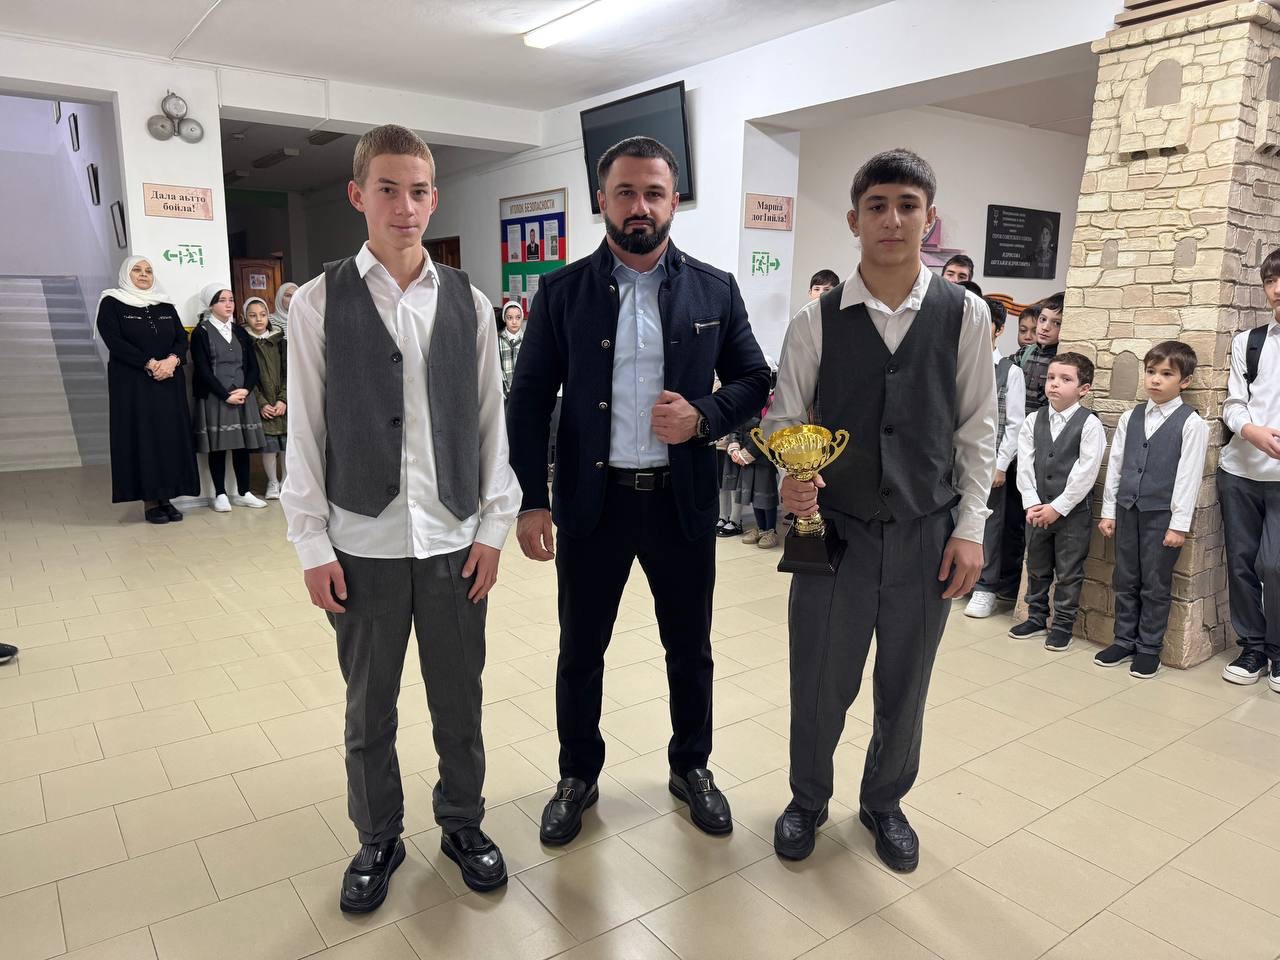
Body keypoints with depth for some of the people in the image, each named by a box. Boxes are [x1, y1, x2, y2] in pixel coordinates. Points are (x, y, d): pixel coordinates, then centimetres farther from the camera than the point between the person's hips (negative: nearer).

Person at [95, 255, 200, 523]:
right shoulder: (111, 304, 2)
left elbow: (182, 339, 6)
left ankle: (166, 498, 5)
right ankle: (149, 502, -2)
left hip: (170, 382, 4)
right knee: (143, 438, -5)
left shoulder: (166, 306, 14)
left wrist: (172, 361, -14)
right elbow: (115, 342, -9)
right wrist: (150, 364, -18)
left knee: (171, 436, 0)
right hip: (133, 384, -4)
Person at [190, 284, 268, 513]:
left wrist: (245, 390, -8)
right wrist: (226, 395, -14)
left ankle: (243, 493, 12)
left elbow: (253, 367, 10)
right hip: (214, 399, -4)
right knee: (218, 447, -1)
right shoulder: (201, 333, 0)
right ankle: (220, 494, 6)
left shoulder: (240, 332, 15)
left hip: (243, 397, 4)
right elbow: (203, 371, -7)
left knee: (243, 445, 5)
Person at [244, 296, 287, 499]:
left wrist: (283, 400, -7)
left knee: (287, 441, 1)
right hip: (261, 404, -2)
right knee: (268, 444, -3)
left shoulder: (279, 339, 8)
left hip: (284, 401, 2)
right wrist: (262, 404, -11)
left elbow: (288, 371, 5)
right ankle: (272, 482, 13)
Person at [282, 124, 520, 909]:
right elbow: (305, 431, -1)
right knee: (369, 705, 13)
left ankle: (463, 822, 35)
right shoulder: (320, 302, -1)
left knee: (459, 697, 13)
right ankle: (379, 838, 35)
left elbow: (492, 420, 4)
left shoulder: (469, 303, 2)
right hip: (362, 543, -1)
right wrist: (313, 544, -4)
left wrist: (494, 525, 0)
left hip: (455, 539, 1)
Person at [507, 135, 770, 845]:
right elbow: (528, 404, 0)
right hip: (591, 499, 0)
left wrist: (703, 415, -13)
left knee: (690, 648, 15)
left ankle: (691, 767, 38)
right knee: (580, 650, 13)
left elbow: (754, 380, 7)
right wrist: (530, 501, -6)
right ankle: (577, 777, 35)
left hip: (682, 501, 1)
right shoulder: (562, 292, -1)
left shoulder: (715, 291, 2)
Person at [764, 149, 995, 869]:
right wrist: (794, 477, -19)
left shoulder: (966, 315, -1)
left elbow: (977, 429, 1)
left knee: (905, 687, 16)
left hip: (926, 535, 1)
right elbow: (786, 419, 1)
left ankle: (885, 803, 43)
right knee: (819, 682, 11)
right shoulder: (818, 321, -3)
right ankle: (809, 800, 39)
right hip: (834, 530, 0)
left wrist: (971, 527, -2)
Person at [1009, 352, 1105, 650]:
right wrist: (1032, 504, -9)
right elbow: (1025, 465, 0)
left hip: (1073, 511, -4)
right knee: (1036, 568, 16)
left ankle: (1062, 626, 19)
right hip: (1036, 510, 5)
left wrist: (1057, 507, -15)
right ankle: (1036, 618, 30)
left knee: (1068, 573, 6)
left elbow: (1085, 473, -14)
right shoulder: (1033, 420, 3)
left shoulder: (1090, 424, -10)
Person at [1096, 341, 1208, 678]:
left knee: (1155, 585, 5)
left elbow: (1188, 475, -9)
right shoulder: (1130, 417, 7)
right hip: (1127, 509, 4)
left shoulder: (1191, 423, -6)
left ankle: (1149, 648, 18)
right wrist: (1108, 511, 9)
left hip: (1163, 513, -4)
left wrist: (1180, 524, -12)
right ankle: (1124, 641, 25)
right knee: (1125, 580, 12)